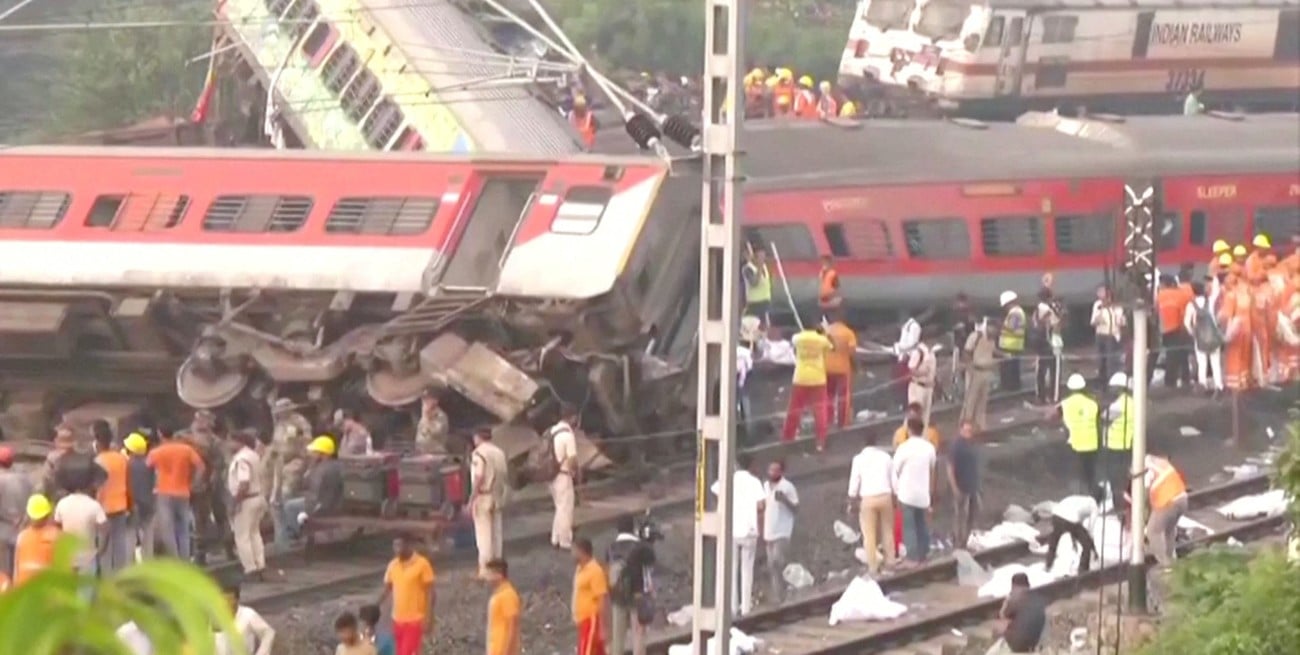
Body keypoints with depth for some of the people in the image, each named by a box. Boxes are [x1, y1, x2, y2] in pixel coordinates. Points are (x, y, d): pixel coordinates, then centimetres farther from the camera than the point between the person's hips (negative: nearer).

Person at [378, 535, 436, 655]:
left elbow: (431, 592, -11)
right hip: (398, 620, 6)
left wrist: (429, 619, -16)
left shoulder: (422, 564, -12)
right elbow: (387, 590, 13)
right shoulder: (393, 565, 5)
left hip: (415, 620, -6)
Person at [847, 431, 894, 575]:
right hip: (885, 496, 2)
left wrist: (851, 502, 7)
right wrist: (895, 498, 17)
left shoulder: (859, 458, -2)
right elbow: (894, 480, 6)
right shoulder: (886, 457, 4)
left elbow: (854, 482, -2)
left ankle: (873, 567, 2)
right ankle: (890, 562, 21)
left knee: (870, 535, 3)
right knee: (887, 530, 17)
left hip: (868, 499, -2)